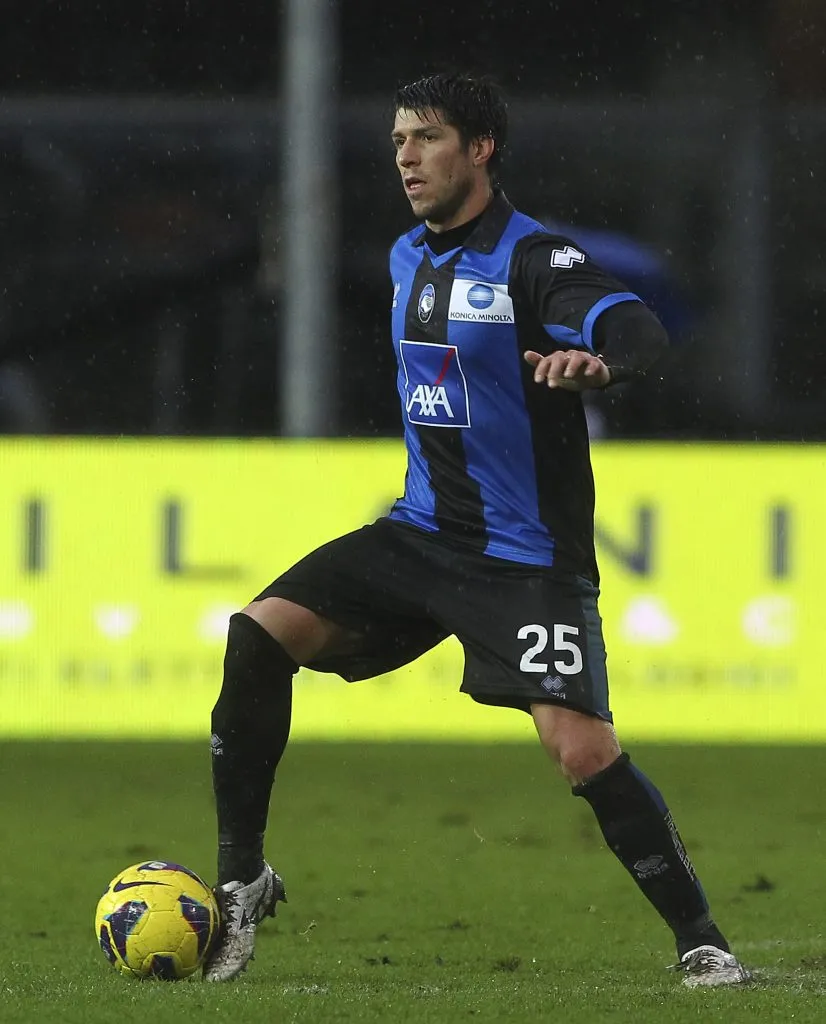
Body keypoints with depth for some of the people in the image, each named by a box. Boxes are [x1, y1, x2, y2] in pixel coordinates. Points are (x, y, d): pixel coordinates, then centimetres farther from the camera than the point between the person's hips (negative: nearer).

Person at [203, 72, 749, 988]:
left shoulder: (531, 259, -14)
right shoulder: (407, 258, 11)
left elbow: (637, 329, -32)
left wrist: (599, 357, -54)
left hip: (528, 558, -7)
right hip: (421, 534, 7)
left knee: (583, 751, -18)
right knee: (257, 636, -11)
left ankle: (699, 941, -3)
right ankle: (240, 880, -2)